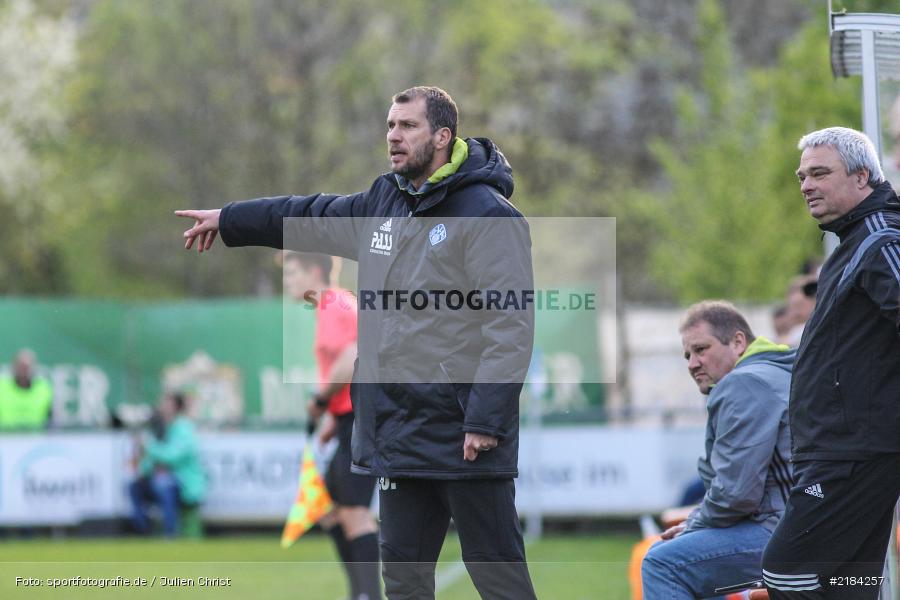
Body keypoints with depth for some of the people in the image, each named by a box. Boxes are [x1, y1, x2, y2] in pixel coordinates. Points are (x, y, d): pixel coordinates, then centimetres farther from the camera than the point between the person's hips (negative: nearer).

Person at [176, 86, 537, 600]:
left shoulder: (487, 215, -11)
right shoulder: (384, 204, 14)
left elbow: (512, 325, -17)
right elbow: (313, 218, 32)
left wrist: (486, 420, -22)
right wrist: (228, 221, 41)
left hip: (466, 439, -8)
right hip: (401, 434, 8)